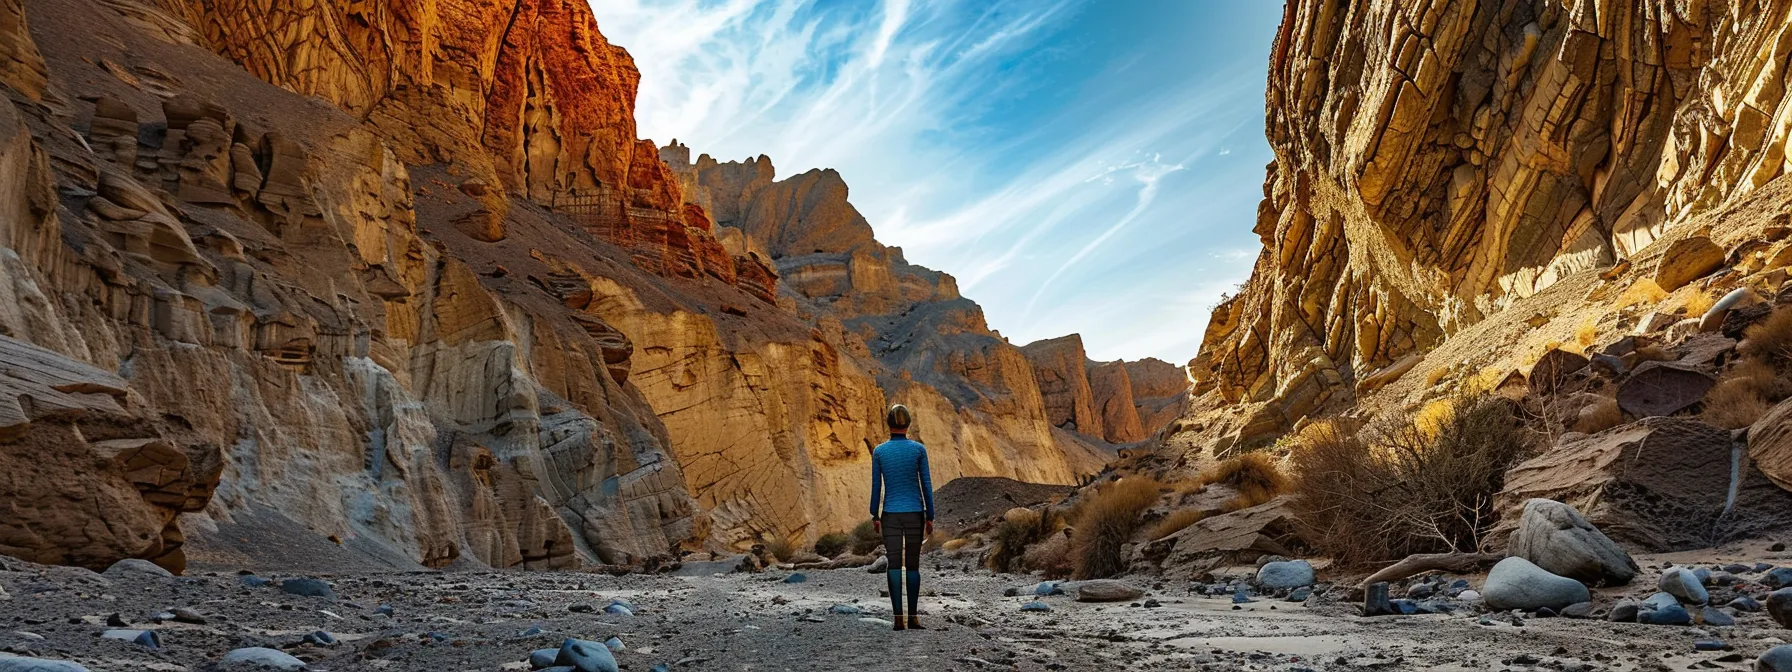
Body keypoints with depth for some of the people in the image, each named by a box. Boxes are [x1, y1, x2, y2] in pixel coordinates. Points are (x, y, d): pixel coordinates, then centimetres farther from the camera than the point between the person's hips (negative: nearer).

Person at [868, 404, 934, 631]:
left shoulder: (879, 452, -1)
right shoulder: (918, 449, -4)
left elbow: (876, 486, 2)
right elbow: (926, 484, -2)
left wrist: (875, 515, 12)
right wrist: (930, 516, 4)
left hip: (891, 514, 0)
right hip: (915, 513, 0)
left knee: (894, 565, 1)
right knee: (913, 565, 8)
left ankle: (898, 618, -4)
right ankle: (912, 617, 10)